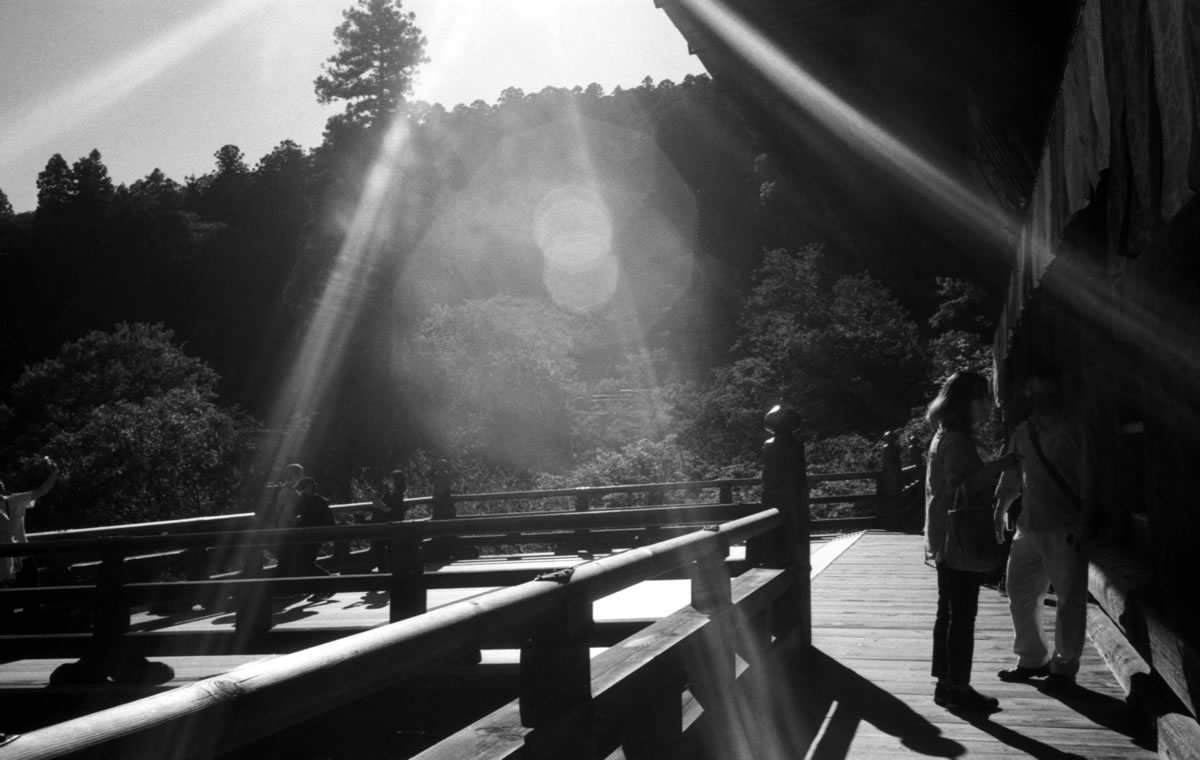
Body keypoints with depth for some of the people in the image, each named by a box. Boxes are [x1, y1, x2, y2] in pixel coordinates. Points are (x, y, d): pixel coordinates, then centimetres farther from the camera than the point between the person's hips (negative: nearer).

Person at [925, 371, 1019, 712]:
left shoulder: (947, 436, 15)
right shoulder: (957, 440, -16)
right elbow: (962, 486, -25)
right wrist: (1001, 464, -25)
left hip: (946, 539, 10)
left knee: (949, 611, 13)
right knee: (963, 614, -3)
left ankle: (945, 684, 20)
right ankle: (958, 688, 3)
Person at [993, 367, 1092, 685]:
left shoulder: (1073, 429, -4)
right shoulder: (1023, 432, 11)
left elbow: (1086, 479, -7)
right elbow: (1012, 477, 17)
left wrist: (1082, 522, -12)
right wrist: (1000, 510, 5)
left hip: (1065, 529, -5)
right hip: (1028, 527, 5)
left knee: (1069, 598, 4)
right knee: (1020, 594, 10)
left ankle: (1064, 665, 19)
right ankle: (1033, 658, 27)